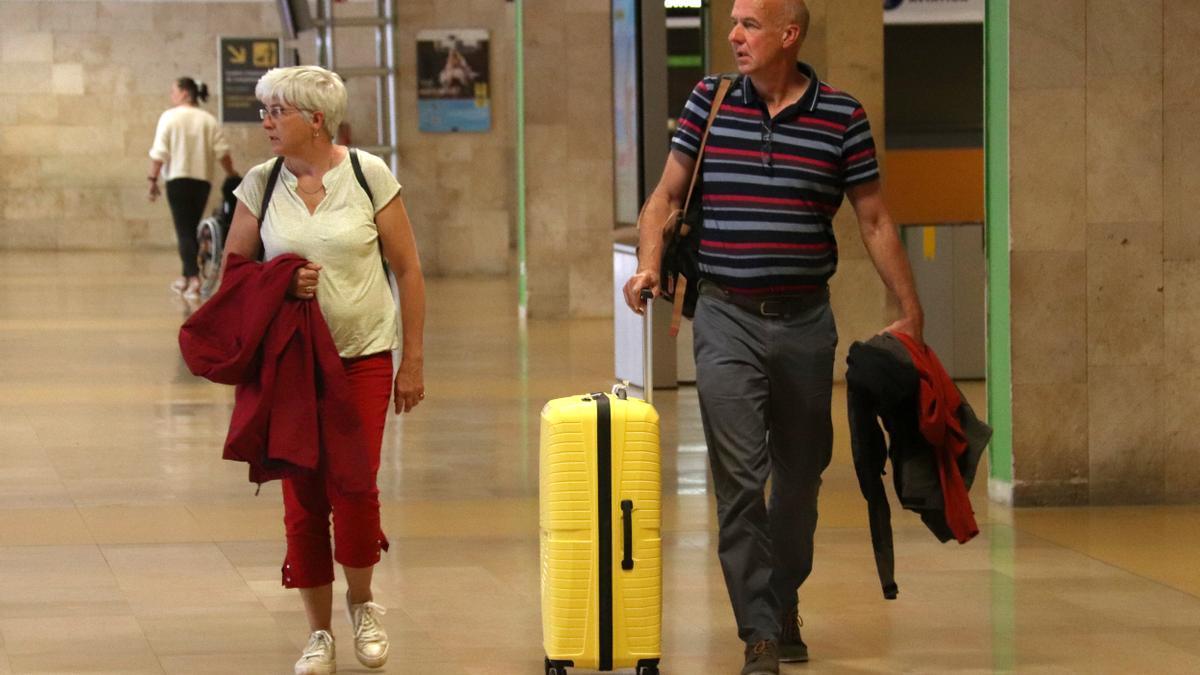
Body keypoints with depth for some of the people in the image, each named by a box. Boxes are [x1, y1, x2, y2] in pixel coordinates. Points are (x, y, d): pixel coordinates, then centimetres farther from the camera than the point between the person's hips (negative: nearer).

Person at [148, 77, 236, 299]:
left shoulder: (169, 117, -5)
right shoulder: (208, 120, 6)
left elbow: (159, 153, -9)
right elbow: (222, 151, 2)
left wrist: (153, 179, -4)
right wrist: (231, 174, 15)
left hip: (178, 179, -4)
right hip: (202, 180, 4)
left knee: (184, 230, -5)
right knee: (192, 229, 17)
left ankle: (193, 278, -20)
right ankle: (186, 277, 23)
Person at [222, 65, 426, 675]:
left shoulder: (368, 175, -3)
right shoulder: (261, 184, 2)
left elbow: (408, 270, 2)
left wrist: (413, 361, 1)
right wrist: (280, 283, -13)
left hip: (363, 356, -2)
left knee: (354, 488, -12)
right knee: (302, 497, 0)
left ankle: (362, 604, 17)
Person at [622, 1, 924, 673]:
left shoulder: (842, 116, -2)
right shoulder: (711, 100, 1)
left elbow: (875, 222, 4)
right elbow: (668, 194, 8)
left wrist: (911, 312, 2)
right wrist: (649, 264, -9)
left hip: (804, 318, 1)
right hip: (726, 319, -1)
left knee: (800, 473, 12)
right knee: (739, 476, -9)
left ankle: (784, 606, 32)